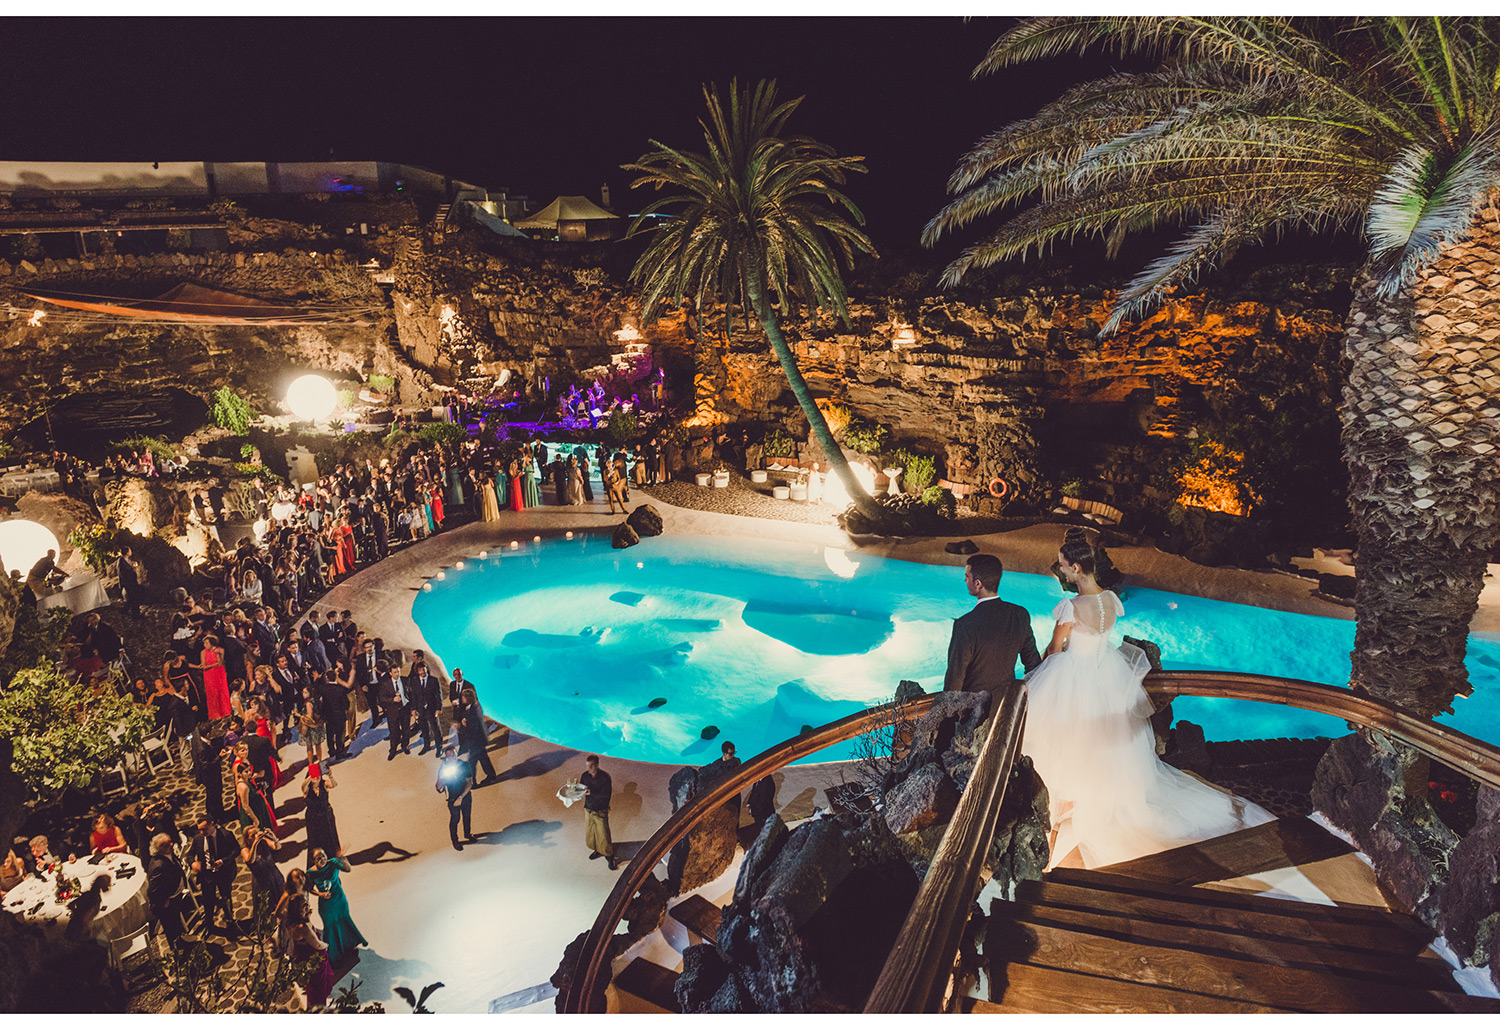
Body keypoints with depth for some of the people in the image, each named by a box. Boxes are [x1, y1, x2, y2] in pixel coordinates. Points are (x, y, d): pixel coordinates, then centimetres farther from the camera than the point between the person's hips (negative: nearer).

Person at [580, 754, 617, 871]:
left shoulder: (605, 777, -21)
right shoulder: (585, 775, -5)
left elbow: (607, 795, -24)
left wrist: (592, 793, -31)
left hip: (600, 811, -5)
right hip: (588, 809, 5)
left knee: (603, 834, 0)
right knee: (590, 832, 18)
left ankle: (609, 857, 18)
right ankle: (597, 850, 42)